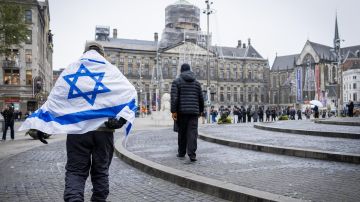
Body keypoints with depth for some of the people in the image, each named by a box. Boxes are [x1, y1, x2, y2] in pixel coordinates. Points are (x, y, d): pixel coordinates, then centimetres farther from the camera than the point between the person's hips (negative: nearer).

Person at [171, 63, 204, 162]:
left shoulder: (176, 81, 3)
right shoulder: (196, 82, 13)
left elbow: (174, 97, -9)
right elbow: (201, 98, 14)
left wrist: (173, 111, -10)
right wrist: (201, 110, 26)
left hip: (182, 111, -1)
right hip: (194, 111, 1)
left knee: (182, 132, 11)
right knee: (192, 133, -2)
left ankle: (181, 153, 22)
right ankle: (192, 154, -10)